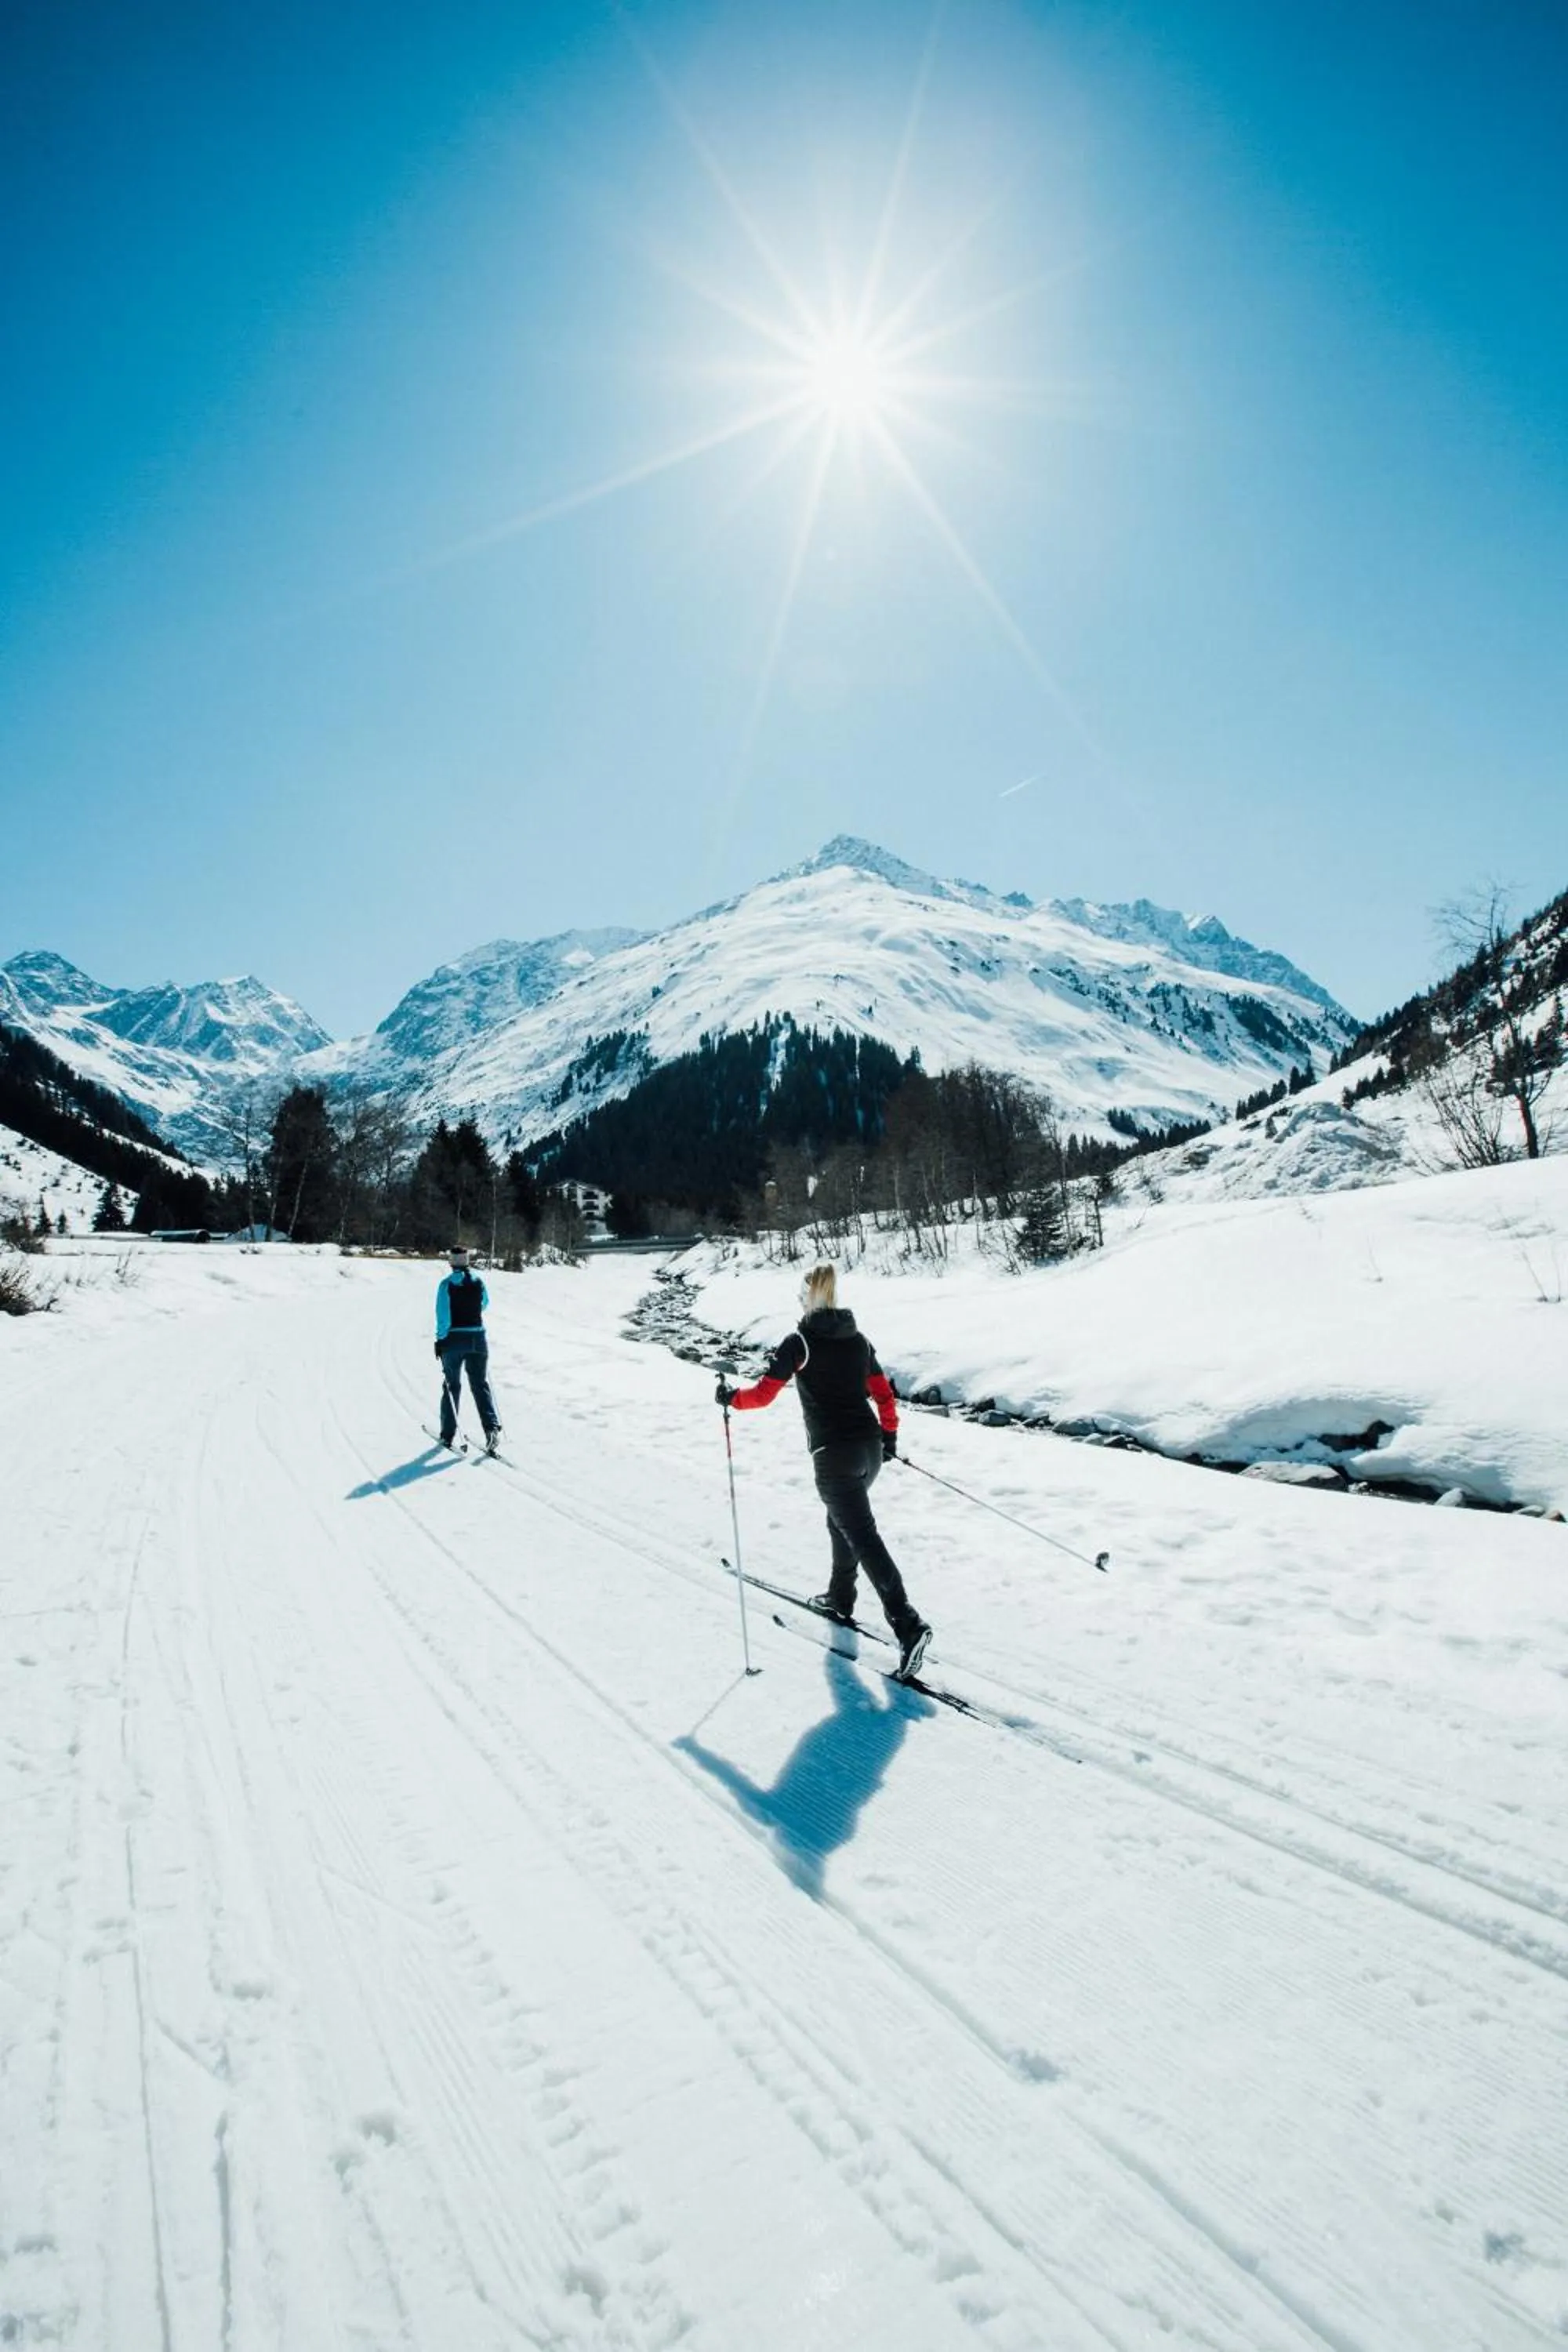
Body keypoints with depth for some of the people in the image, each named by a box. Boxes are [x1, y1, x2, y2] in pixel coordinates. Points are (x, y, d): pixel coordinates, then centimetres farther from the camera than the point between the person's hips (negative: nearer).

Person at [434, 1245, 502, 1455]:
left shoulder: (446, 1284, -8)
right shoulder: (478, 1282, 2)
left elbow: (443, 1316, -11)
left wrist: (440, 1340, -6)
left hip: (453, 1339, -2)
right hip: (477, 1338, 2)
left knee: (452, 1386, 11)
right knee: (481, 1384, 4)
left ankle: (449, 1434, 17)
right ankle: (492, 1426, -15)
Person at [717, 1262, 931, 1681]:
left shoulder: (799, 1343, -8)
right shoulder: (858, 1339, 10)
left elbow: (763, 1394, -10)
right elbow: (883, 1393, 15)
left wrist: (731, 1398, 8)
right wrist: (889, 1434, 27)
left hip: (834, 1454, -7)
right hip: (870, 1448, 7)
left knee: (862, 1536, -6)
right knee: (842, 1520, 27)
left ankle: (907, 1623, -15)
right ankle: (840, 1599, 40)